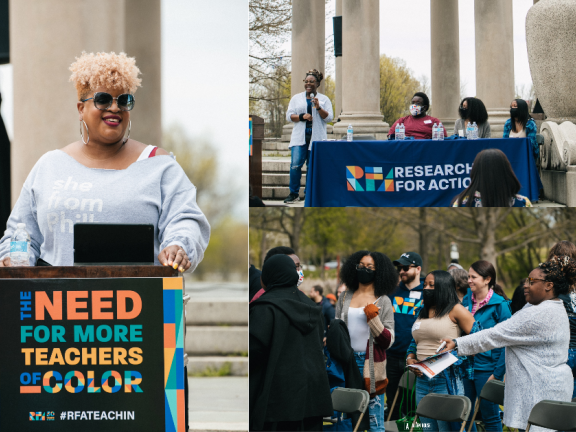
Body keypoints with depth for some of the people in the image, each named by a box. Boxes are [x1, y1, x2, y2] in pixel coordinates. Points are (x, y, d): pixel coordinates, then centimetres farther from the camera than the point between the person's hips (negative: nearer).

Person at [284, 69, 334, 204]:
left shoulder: (324, 99, 11)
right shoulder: (296, 98, 15)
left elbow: (329, 118, 3)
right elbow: (289, 115, 8)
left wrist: (318, 108, -12)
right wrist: (302, 117, -9)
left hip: (316, 138, 0)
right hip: (299, 137, 1)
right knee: (295, 164, -13)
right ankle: (294, 193, -3)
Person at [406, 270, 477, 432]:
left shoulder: (456, 310, -3)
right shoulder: (422, 312, 19)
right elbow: (414, 343, 26)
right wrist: (410, 358, 6)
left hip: (447, 381, -8)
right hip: (422, 380, 8)